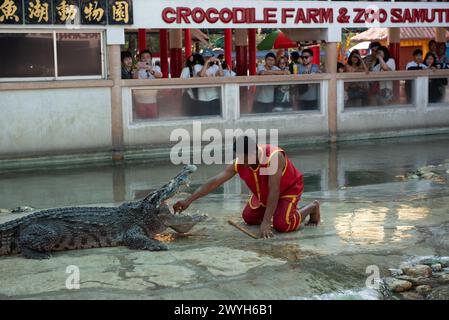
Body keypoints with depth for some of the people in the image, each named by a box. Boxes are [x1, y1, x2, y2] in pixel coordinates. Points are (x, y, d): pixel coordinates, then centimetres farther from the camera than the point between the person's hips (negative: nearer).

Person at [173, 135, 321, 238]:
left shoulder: (274, 156, -40)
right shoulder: (239, 163, -23)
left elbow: (274, 191, -41)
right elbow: (215, 181, -24)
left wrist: (265, 223, -45)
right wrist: (188, 200, -31)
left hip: (289, 189, -6)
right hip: (263, 194, 6)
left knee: (282, 225, -23)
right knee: (249, 218, 8)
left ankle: (312, 208, 5)